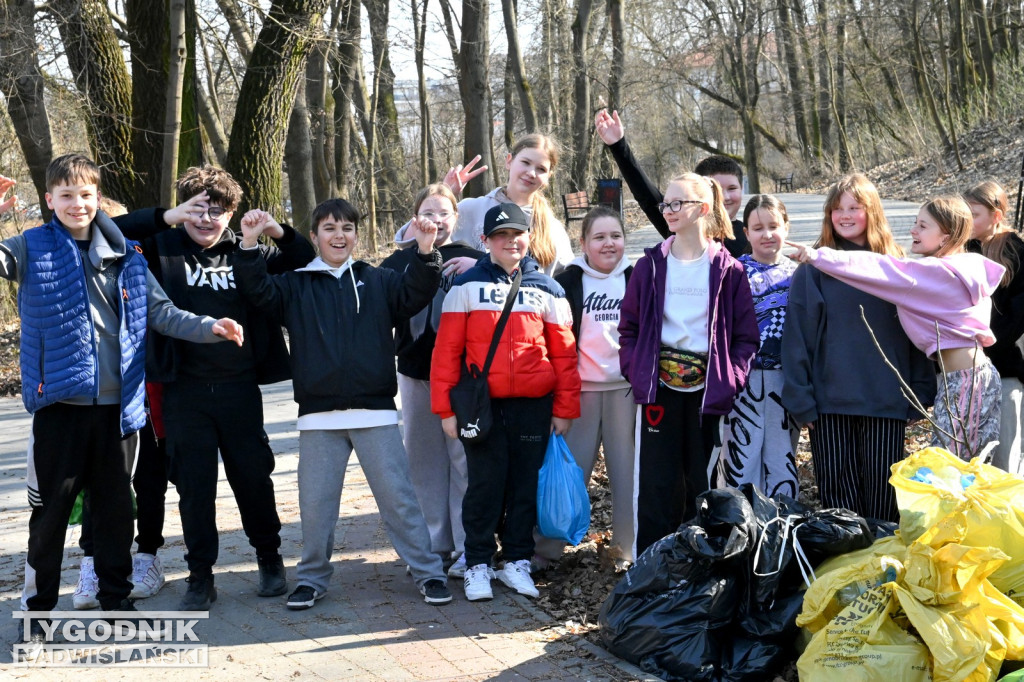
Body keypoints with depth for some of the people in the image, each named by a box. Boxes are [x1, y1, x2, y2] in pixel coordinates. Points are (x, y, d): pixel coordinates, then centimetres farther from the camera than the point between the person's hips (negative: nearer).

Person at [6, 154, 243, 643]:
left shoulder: (126, 255, 10)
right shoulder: (33, 249, 1)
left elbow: (160, 312, 9)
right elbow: (5, 259, -18)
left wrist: (210, 328, -5)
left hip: (119, 402, 3)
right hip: (60, 401, -3)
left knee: (117, 506, 11)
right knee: (51, 508, 3)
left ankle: (116, 597, 24)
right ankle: (37, 607, 15)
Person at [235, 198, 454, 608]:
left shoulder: (377, 281, 9)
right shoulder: (296, 286, 10)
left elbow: (414, 294, -4)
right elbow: (258, 291, -2)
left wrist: (425, 253, -21)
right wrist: (249, 245, -16)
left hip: (376, 413, -1)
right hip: (318, 417, 1)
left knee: (398, 497, 2)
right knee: (315, 503, 7)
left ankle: (428, 573, 11)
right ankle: (312, 578, 22)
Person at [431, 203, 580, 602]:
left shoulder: (546, 290, 8)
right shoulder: (467, 286, 2)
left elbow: (564, 354, 8)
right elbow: (447, 349, 0)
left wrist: (565, 408, 4)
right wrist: (446, 408, -5)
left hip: (534, 406, 2)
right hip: (482, 405, -2)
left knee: (526, 485, 8)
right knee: (485, 486, 3)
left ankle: (516, 561, 20)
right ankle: (478, 564, 15)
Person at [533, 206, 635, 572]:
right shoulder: (568, 281, 2)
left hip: (625, 387, 1)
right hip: (580, 388, -1)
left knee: (627, 469, 4)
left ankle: (627, 549, 14)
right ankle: (545, 548, 8)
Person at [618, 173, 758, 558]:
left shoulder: (727, 269, 2)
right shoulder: (651, 265, 6)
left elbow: (746, 336, 3)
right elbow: (629, 327, 9)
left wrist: (730, 378, -9)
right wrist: (636, 370, -4)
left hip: (708, 391, -1)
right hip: (660, 388, 1)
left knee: (702, 483, 6)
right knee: (656, 482, 2)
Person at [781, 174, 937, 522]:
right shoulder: (813, 270, 1)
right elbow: (796, 337, -2)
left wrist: (920, 392, 0)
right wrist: (800, 399, -8)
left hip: (887, 401, 1)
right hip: (831, 401, -1)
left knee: (882, 493, 5)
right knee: (838, 493, 5)